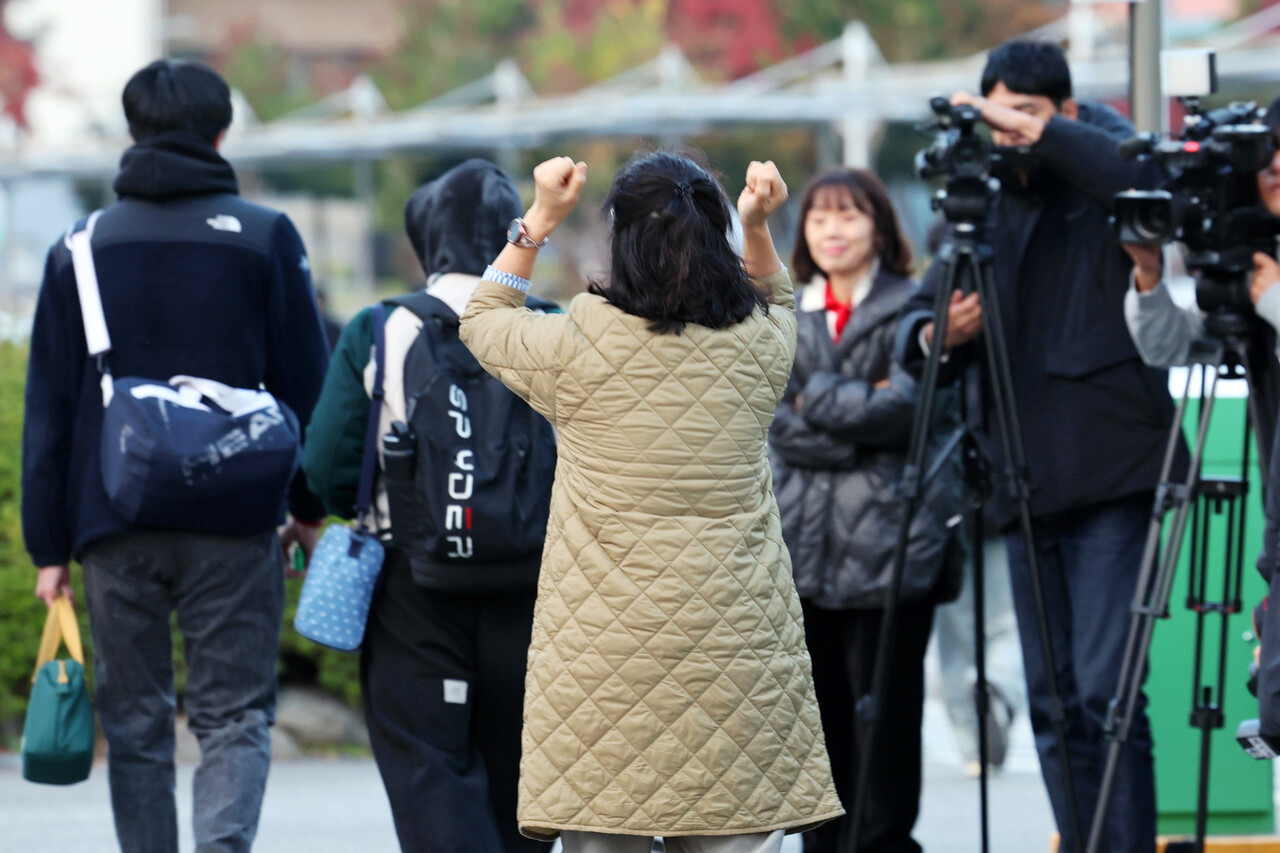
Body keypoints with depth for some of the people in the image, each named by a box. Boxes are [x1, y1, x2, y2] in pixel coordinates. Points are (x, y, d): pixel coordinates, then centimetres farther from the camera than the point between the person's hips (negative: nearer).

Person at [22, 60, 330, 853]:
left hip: (115, 526, 2)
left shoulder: (81, 250, 6)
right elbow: (307, 384, 2)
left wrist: (50, 546, 8)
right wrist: (310, 506, 13)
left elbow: (49, 411, 5)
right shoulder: (265, 237, 2)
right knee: (236, 716, 1)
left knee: (136, 726, 10)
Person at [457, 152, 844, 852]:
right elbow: (776, 304, 27)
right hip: (734, 649, 2)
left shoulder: (576, 346, -7)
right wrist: (757, 227, 16)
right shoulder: (757, 347, -1)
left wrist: (540, 219, 15)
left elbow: (481, 322, 15)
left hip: (604, 642, -2)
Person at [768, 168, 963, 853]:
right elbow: (779, 426, 2)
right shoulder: (785, 319, 14)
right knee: (821, 710, 7)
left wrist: (817, 398, -7)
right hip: (806, 541, 4)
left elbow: (908, 405, -13)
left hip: (892, 539, -4)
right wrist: (863, 412, -10)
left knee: (884, 711, -3)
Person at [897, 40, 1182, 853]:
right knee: (1052, 704, 7)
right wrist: (939, 335, -11)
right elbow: (917, 323, 11)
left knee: (1104, 692, -13)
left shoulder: (1099, 182, -3)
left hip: (1112, 475, -6)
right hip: (1028, 479, 6)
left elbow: (1150, 179, -27)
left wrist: (1038, 134, -26)